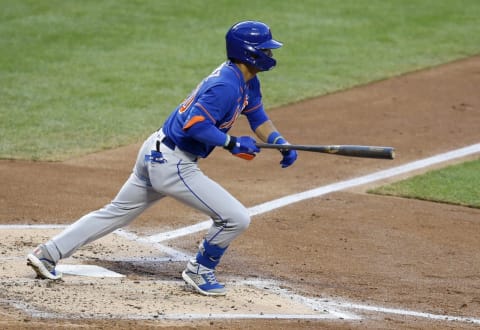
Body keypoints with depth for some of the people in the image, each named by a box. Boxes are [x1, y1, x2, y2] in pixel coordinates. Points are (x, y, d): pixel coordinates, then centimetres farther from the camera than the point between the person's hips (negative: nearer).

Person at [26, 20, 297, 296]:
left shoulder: (247, 81, 10)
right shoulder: (226, 85, -22)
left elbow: (258, 118, 20)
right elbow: (195, 125, -29)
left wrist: (281, 144, 4)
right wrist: (233, 143, -22)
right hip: (173, 163, -10)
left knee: (117, 213, 19)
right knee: (236, 218, -8)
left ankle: (47, 254, 21)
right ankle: (200, 271, 13)